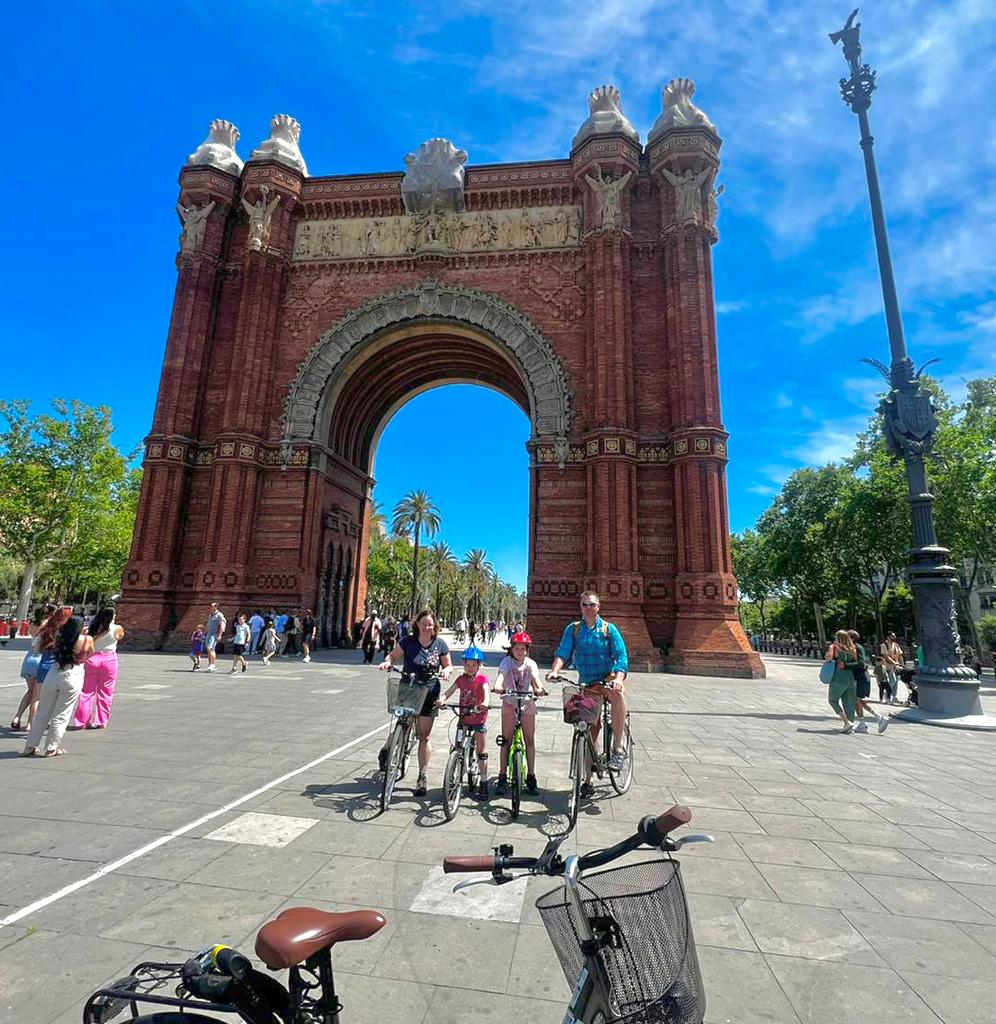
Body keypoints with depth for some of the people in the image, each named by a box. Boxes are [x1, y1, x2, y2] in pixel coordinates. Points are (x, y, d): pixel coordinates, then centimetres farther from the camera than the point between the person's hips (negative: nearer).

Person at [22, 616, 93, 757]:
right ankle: (51, 749, 11)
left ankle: (30, 747, 22)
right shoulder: (87, 640, -5)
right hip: (72, 678, -3)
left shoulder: (59, 637, 5)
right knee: (61, 716, 6)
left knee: (43, 713, 16)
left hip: (53, 676, 4)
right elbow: (90, 655, 13)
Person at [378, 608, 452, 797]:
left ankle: (422, 776, 16)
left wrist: (446, 671, -13)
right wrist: (387, 662, -15)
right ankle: (385, 751, 32)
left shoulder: (440, 644, -1)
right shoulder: (407, 641, -5)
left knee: (424, 735, 3)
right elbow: (393, 655, 6)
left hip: (428, 693, 1)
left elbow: (448, 665, 8)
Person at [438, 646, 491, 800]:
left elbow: (486, 692, -27)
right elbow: (449, 691, -10)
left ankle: (484, 784, 14)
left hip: (479, 718, -3)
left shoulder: (482, 678, -10)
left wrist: (485, 703, -49)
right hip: (464, 717, 3)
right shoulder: (461, 678, 1)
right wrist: (441, 699, -31)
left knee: (481, 751, 4)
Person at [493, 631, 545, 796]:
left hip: (527, 703, 1)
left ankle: (531, 777, 14)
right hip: (509, 703, -1)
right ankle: (502, 777, 7)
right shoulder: (507, 661, -9)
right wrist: (498, 686, -51)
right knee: (506, 740, -2)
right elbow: (501, 674, -28)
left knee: (530, 740, 3)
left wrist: (539, 688, -47)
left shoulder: (530, 663, -5)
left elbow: (535, 677, -25)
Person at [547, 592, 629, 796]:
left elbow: (621, 656, -11)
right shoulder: (573, 629, 1)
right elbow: (563, 652, -9)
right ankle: (589, 780, 18)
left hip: (608, 679, -2)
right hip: (587, 684, 2)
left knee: (618, 694, -36)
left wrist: (618, 679, -29)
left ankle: (619, 750, -27)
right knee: (590, 730, 4)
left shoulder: (609, 629, -3)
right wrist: (554, 671, -29)